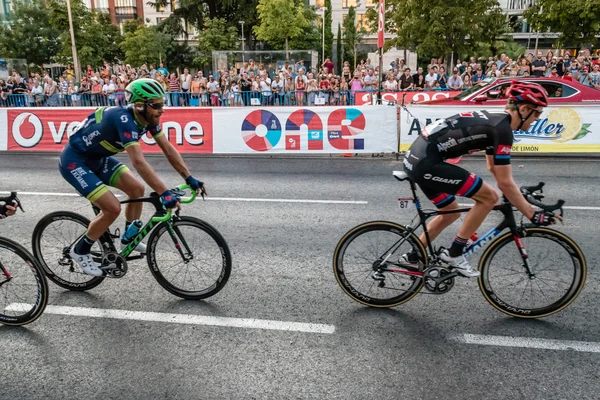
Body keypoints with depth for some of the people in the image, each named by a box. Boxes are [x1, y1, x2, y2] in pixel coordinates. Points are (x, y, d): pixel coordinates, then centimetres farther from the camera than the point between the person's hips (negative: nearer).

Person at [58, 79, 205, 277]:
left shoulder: (148, 118, -8)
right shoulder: (124, 119, -33)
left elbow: (168, 149, -7)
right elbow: (139, 162, -42)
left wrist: (190, 178, -13)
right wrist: (164, 193, -46)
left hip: (97, 158, 8)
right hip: (74, 161, -8)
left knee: (137, 189, 1)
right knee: (113, 208, -17)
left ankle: (129, 238, 22)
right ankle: (80, 251, 6)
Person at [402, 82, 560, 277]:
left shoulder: (493, 121, 19)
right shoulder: (502, 128, -10)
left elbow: (493, 167, 31)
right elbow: (505, 182, -10)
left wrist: (519, 197, 35)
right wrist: (533, 215, -1)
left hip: (417, 158, 10)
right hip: (426, 162, -10)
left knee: (451, 212, 25)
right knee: (489, 197, -4)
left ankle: (413, 257, 34)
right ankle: (454, 253, 6)